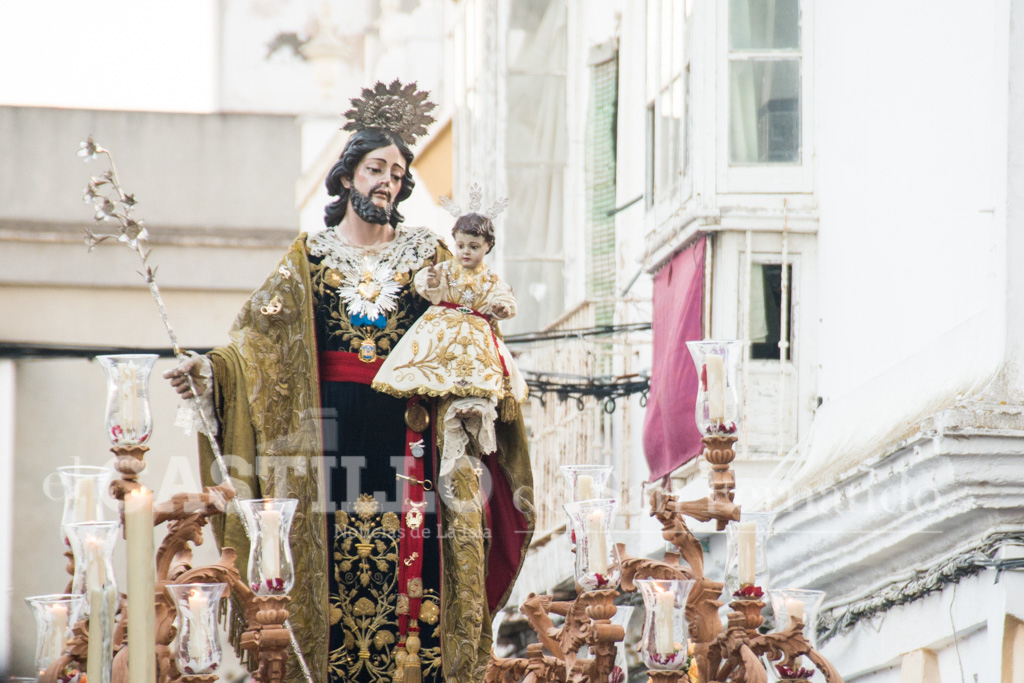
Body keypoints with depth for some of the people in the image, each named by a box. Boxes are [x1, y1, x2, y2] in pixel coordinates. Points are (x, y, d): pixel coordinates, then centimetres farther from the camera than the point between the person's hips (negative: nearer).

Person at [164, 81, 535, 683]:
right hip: (330, 425, 0)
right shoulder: (311, 255, 11)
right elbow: (262, 339, 5)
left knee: (410, 559, -8)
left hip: (407, 429, 0)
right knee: (333, 560, -6)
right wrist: (210, 370, -12)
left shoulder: (428, 255, 13)